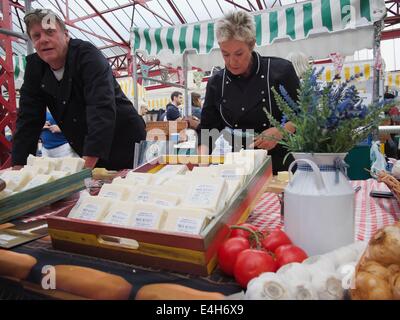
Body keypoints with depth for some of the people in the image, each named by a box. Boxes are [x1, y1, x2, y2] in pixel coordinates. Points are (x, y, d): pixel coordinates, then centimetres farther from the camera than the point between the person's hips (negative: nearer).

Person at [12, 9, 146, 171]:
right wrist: (18, 166, -7)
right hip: (87, 155, 5)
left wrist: (87, 164, -39)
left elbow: (102, 108, -31)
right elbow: (28, 118, 1)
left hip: (126, 145, -5)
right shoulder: (34, 67, 0)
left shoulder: (87, 55, -18)